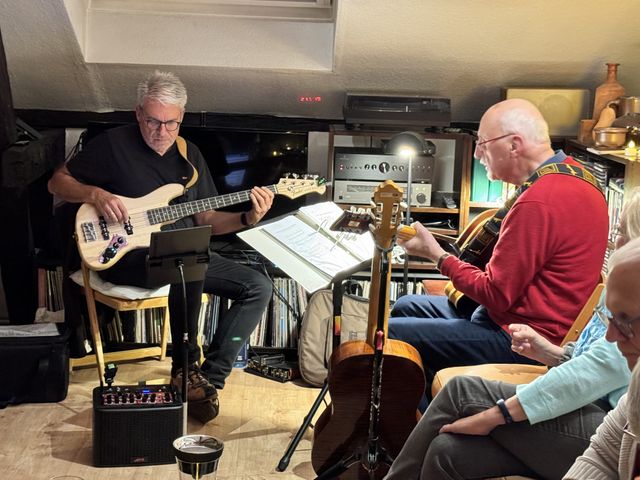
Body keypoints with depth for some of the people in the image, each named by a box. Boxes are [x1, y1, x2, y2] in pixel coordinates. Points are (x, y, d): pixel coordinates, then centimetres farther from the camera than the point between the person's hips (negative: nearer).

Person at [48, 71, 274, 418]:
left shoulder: (189, 155, 11)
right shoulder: (113, 144, -4)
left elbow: (206, 219, 12)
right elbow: (57, 182, 2)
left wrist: (248, 218, -6)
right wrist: (96, 194, -17)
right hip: (126, 256, -6)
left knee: (258, 287, -9)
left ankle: (211, 377, -9)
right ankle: (186, 368, -22)